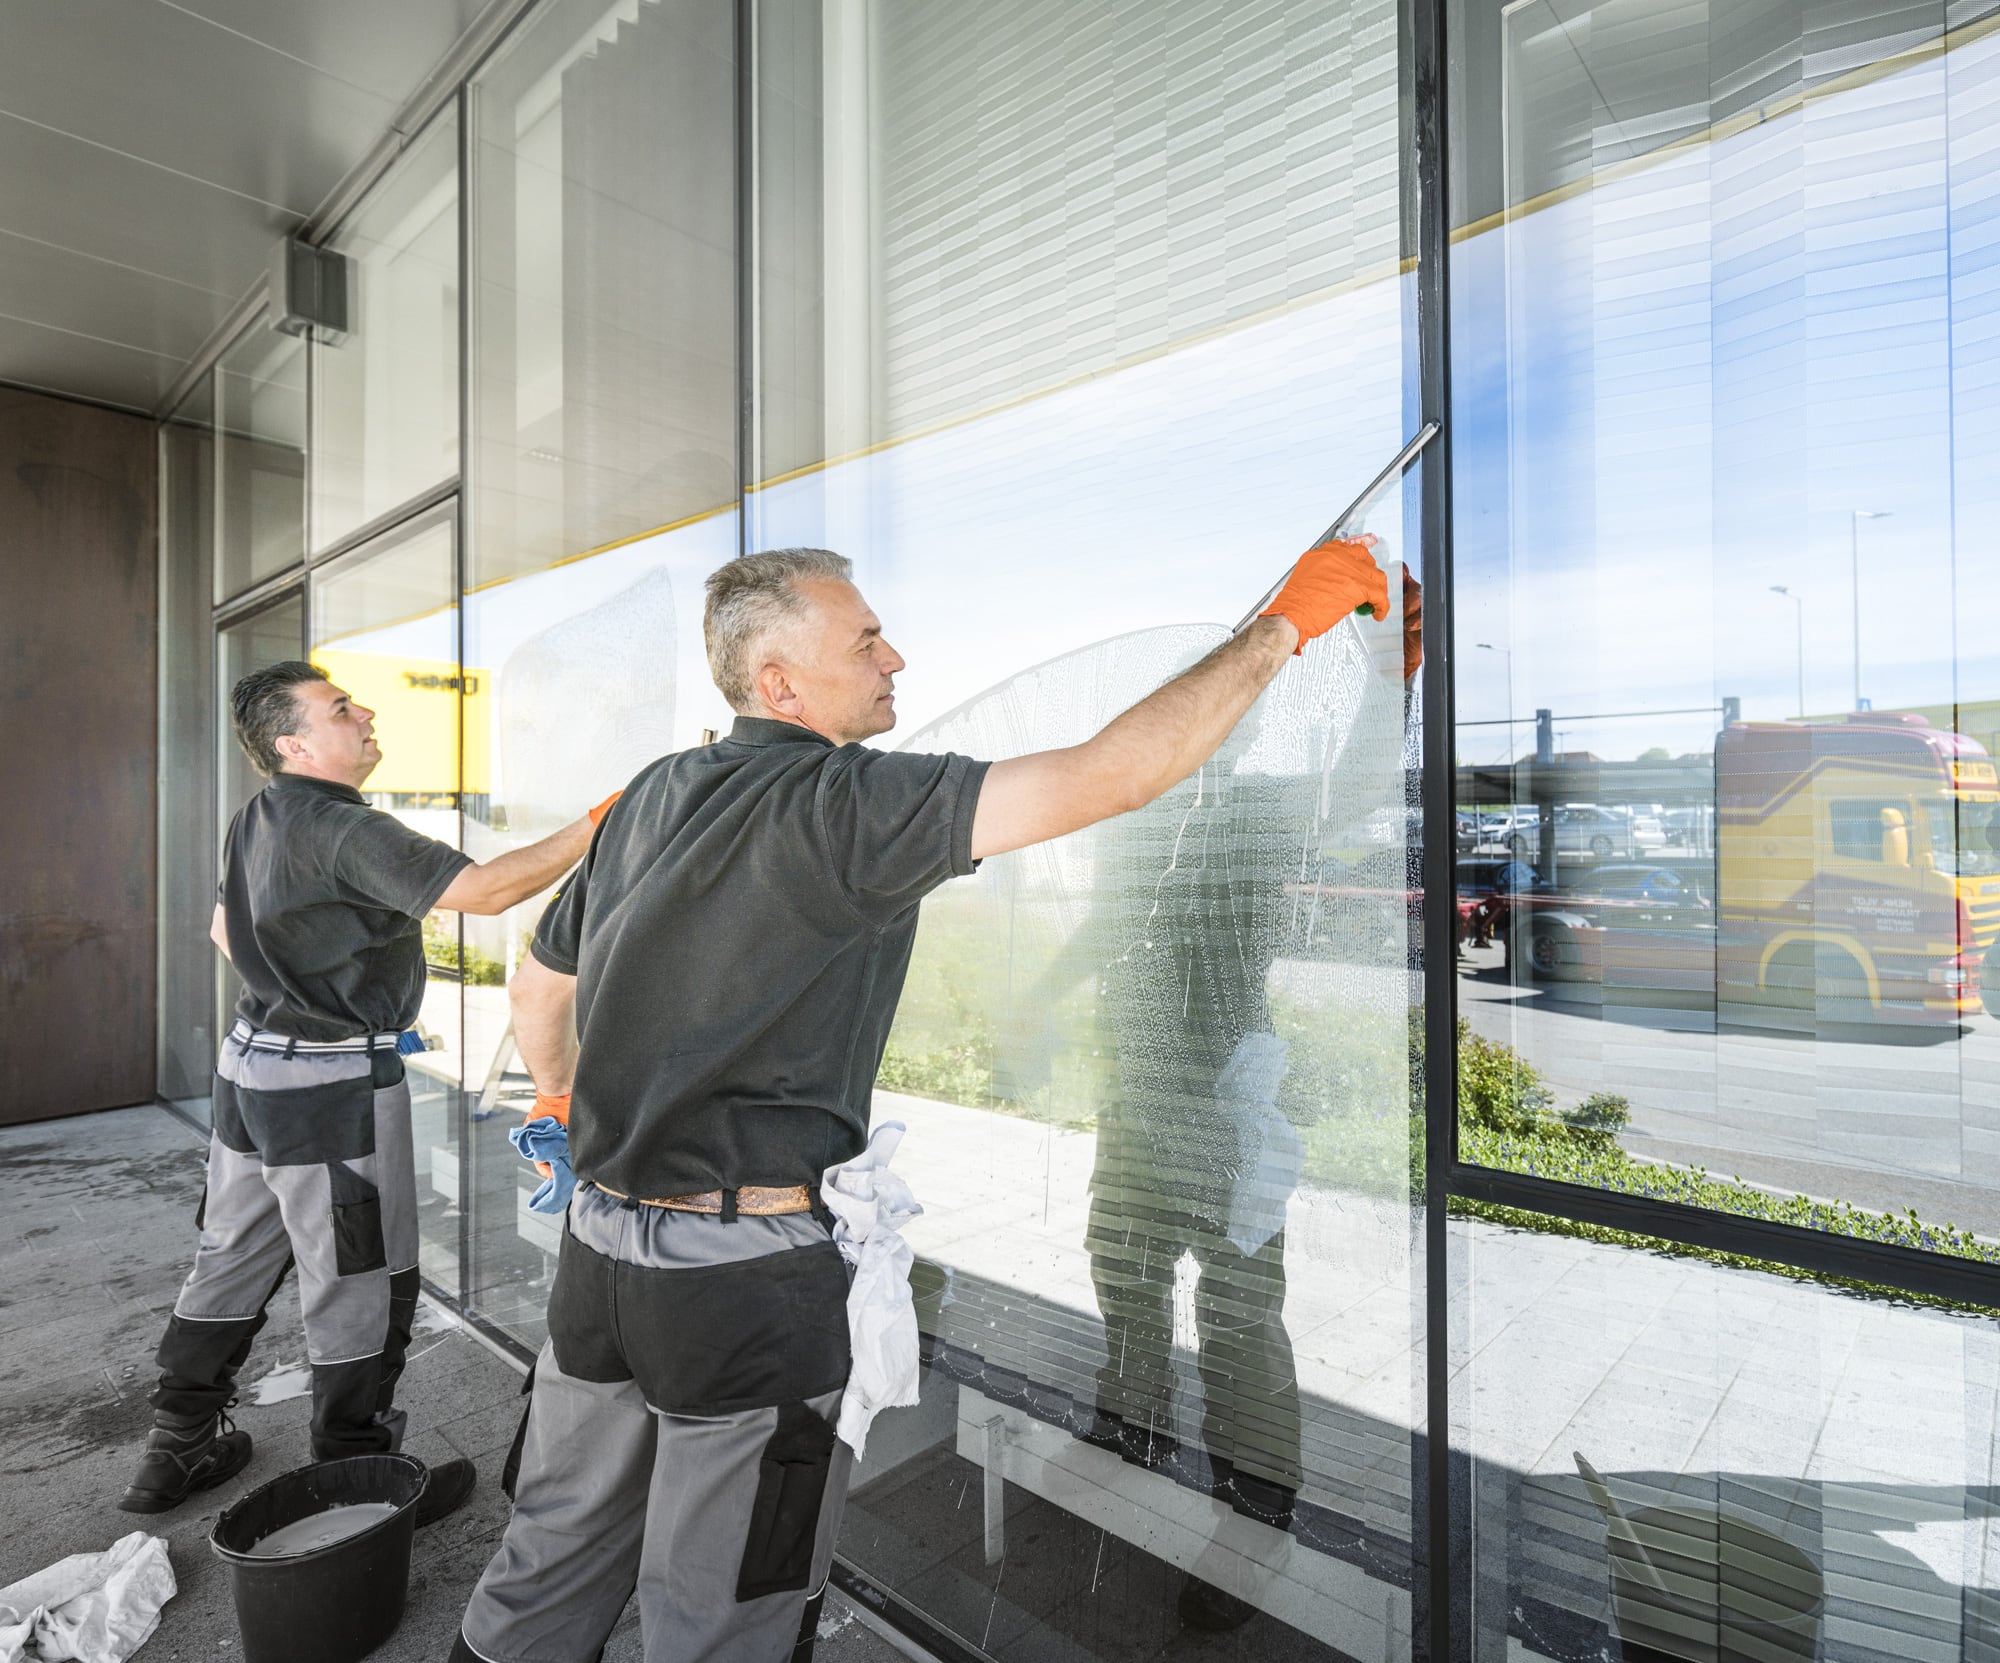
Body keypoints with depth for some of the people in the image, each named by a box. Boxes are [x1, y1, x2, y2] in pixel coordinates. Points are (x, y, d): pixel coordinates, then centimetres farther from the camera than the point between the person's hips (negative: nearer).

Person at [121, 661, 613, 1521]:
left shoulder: (256, 820, 9)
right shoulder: (344, 831, -22)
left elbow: (225, 927, 23)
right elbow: (485, 888, -30)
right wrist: (595, 824, -28)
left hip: (253, 1062, 10)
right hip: (333, 1086, -10)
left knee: (233, 1258, 21)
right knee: (364, 1288, 3)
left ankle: (177, 1449, 37)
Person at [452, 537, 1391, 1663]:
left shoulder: (651, 797, 5)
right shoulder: (841, 805, -20)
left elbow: (539, 986, 16)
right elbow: (1110, 778, -25)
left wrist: (561, 1101, 36)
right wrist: (1284, 626, -14)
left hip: (601, 1243, 8)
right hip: (748, 1278, -7)